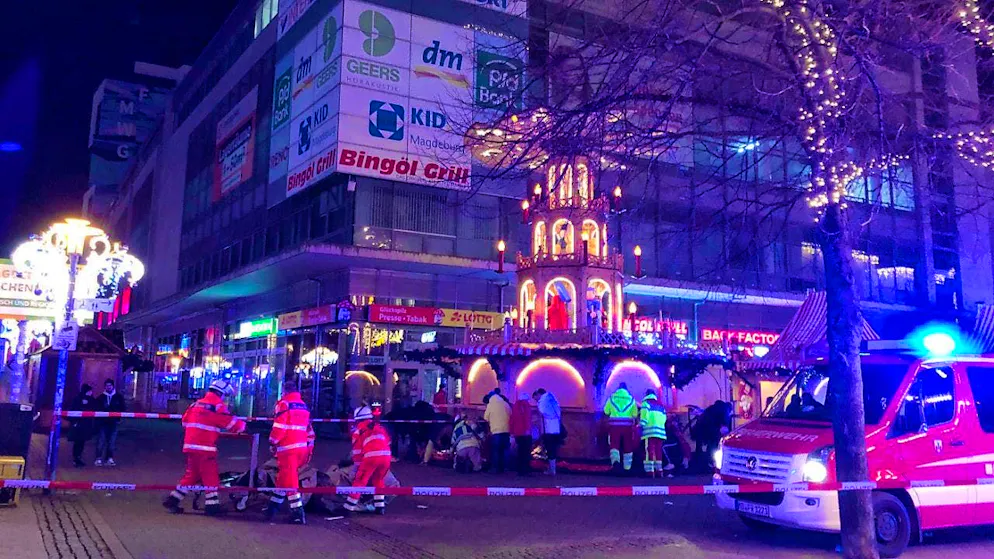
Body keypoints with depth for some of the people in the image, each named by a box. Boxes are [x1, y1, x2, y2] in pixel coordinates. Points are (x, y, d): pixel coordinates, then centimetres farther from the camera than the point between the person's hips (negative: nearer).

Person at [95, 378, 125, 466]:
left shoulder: (119, 397, 7)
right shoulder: (100, 398, 6)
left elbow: (122, 409, 8)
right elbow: (97, 409, 6)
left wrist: (118, 418, -3)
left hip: (113, 422, 1)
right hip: (103, 422, -1)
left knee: (112, 442, 3)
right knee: (101, 441, -5)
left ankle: (109, 458, 10)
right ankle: (99, 458, -1)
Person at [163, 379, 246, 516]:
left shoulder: (195, 404, 16)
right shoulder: (217, 406, -8)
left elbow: (185, 422, 22)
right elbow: (232, 423, -10)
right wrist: (242, 425, 9)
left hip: (190, 445, 8)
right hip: (205, 448, -8)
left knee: (191, 475, 18)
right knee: (211, 477, 0)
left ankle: (172, 500, 17)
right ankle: (212, 505, 2)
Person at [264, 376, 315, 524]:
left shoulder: (284, 404, -7)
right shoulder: (304, 405, 16)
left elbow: (279, 426, -15)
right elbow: (309, 429, 17)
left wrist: (272, 442, -3)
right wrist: (309, 448, 21)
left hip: (288, 448, -8)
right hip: (302, 448, 8)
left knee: (290, 480, -6)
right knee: (283, 477, 19)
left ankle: (298, 513, -11)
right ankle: (273, 506, 27)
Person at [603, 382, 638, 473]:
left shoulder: (612, 397, 6)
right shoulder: (631, 399, 7)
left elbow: (606, 412, 7)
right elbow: (635, 415, 5)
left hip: (614, 425, -1)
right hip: (627, 425, 1)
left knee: (614, 445, -1)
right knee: (627, 446, 11)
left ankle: (615, 460, -27)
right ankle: (627, 467, 16)